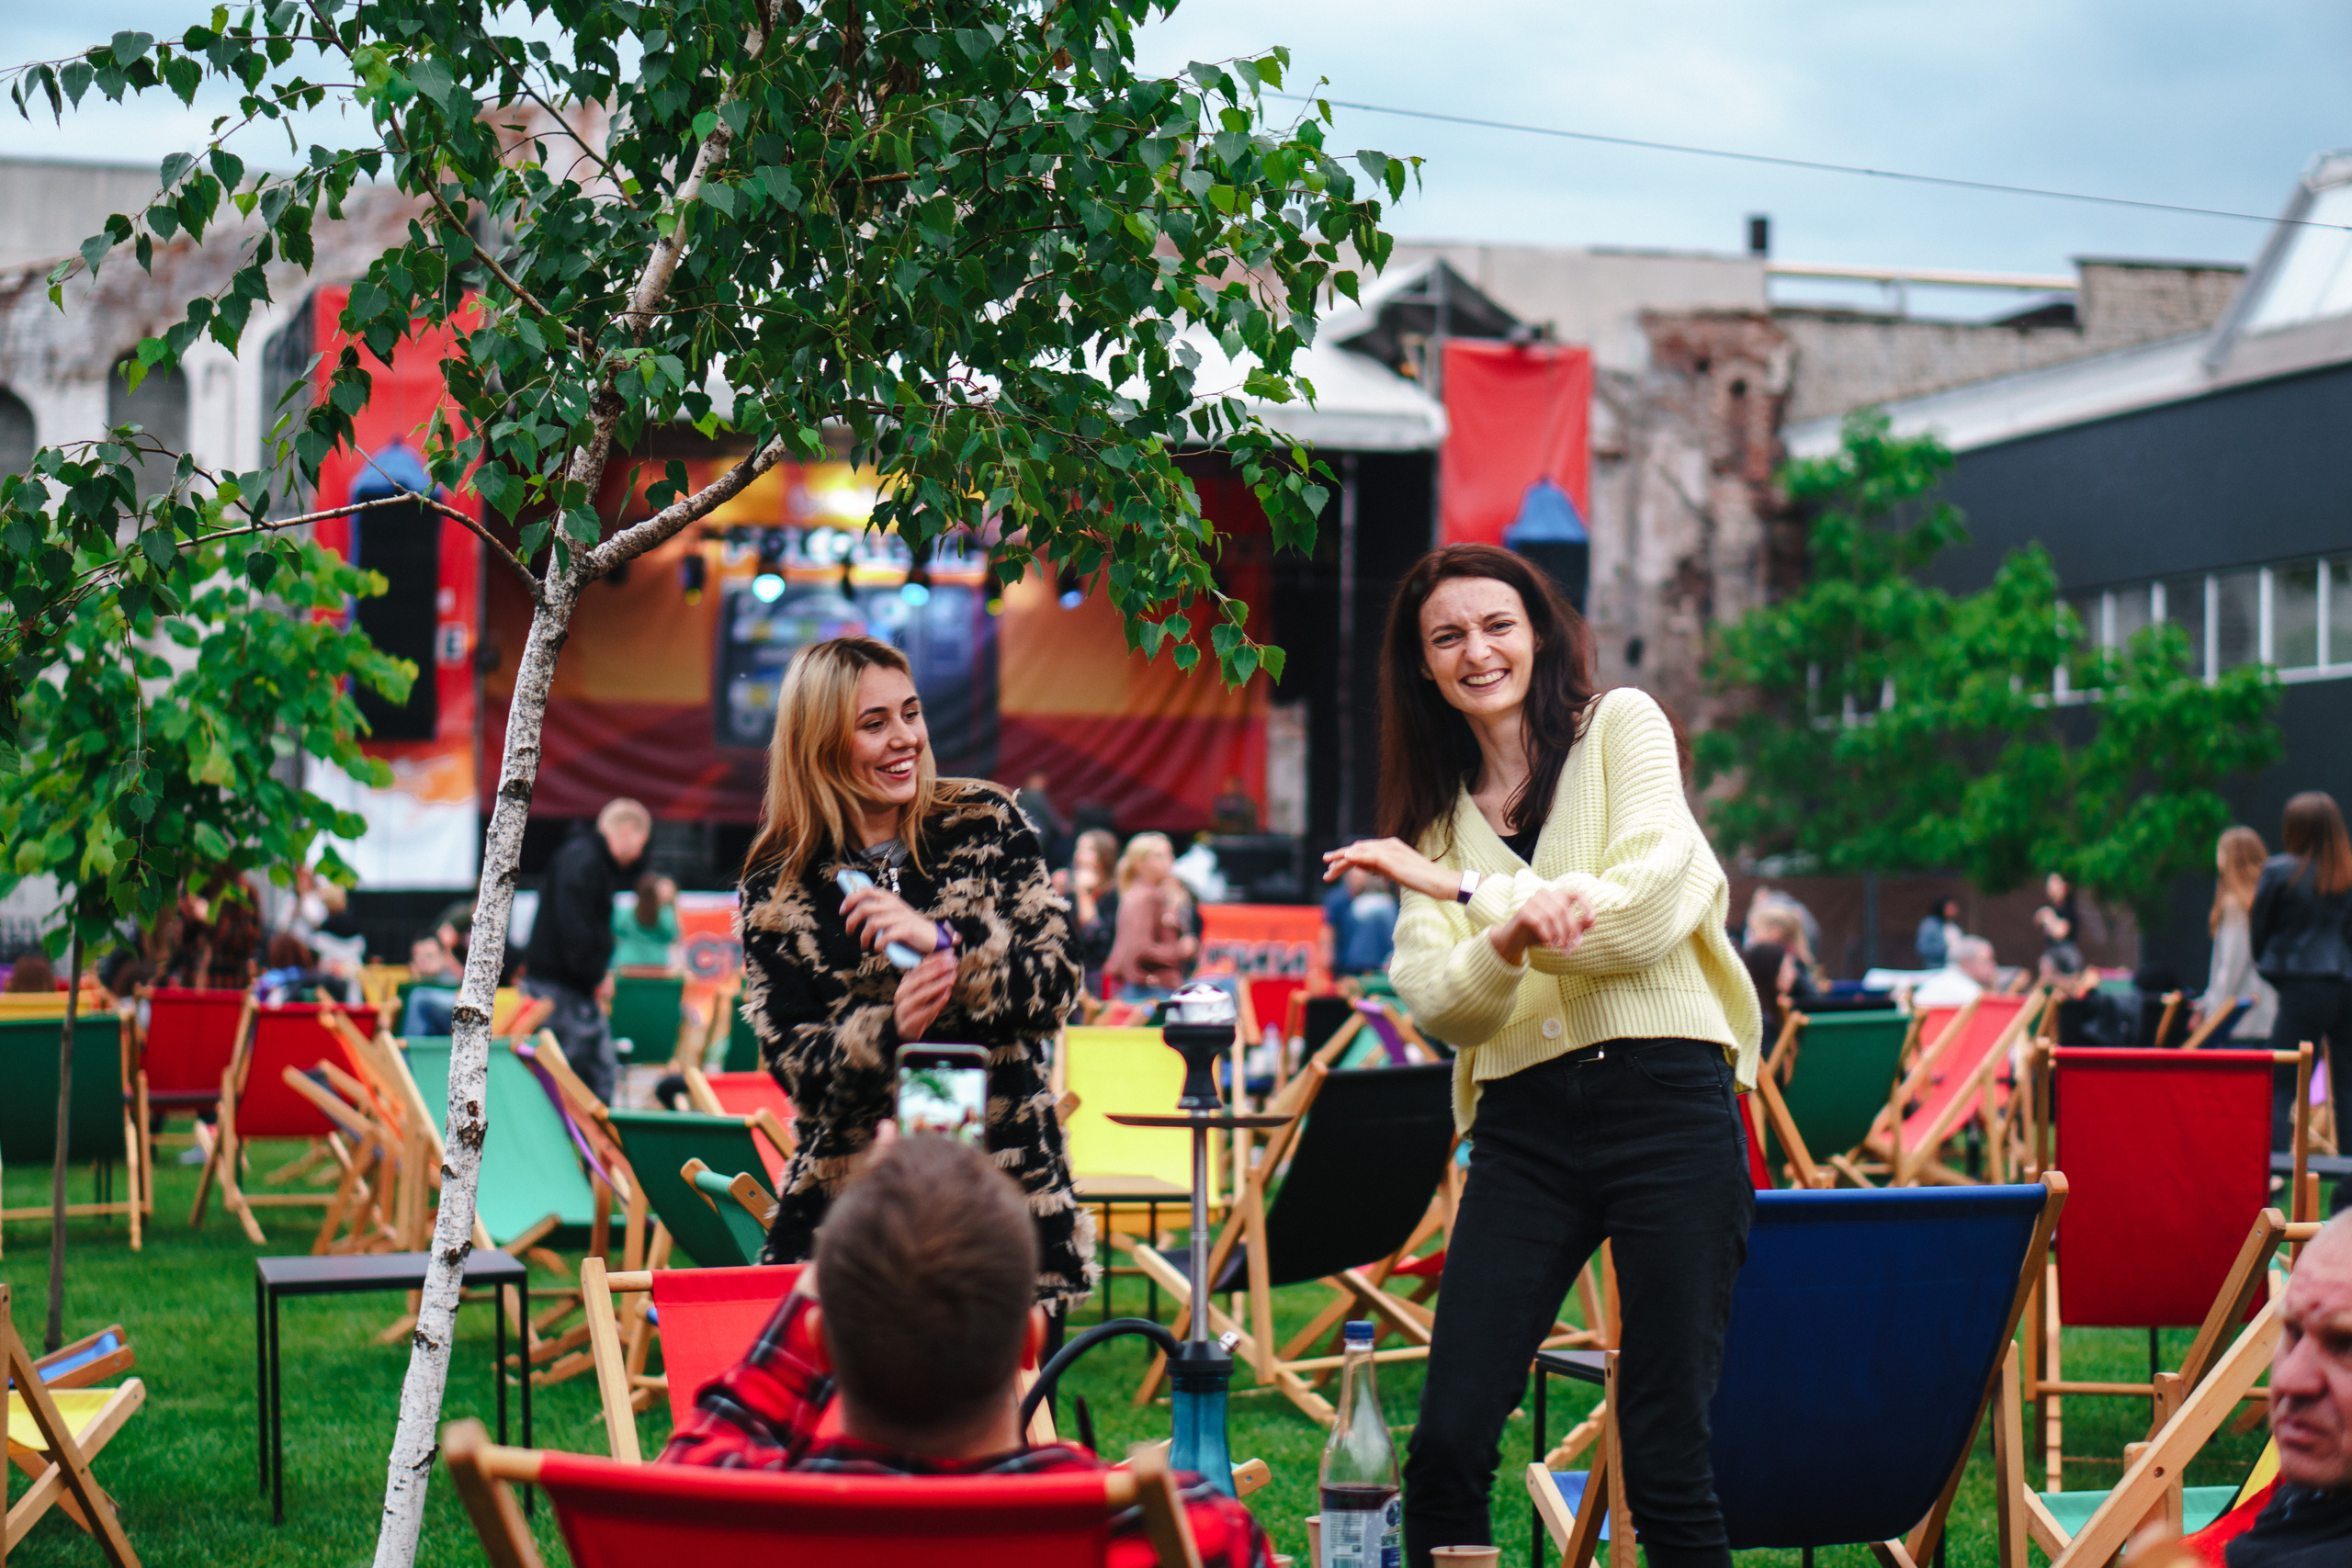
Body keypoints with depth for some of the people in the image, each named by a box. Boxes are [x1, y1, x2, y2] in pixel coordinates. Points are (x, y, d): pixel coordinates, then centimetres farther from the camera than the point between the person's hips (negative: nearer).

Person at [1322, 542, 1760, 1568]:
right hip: (1524, 1127, 3)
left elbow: (1646, 914, -8)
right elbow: (1440, 1009, 2)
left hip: (1666, 1103, -3)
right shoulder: (1438, 810, 18)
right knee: (1447, 1445, -9)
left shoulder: (1622, 726, 8)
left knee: (1666, 1457, -4)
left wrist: (1462, 885, -5)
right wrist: (1506, 937, -19)